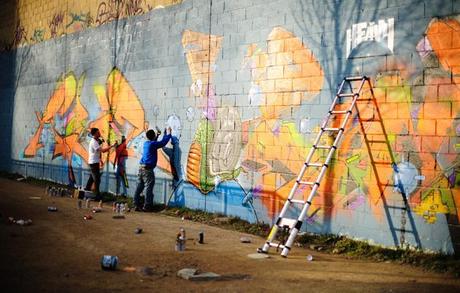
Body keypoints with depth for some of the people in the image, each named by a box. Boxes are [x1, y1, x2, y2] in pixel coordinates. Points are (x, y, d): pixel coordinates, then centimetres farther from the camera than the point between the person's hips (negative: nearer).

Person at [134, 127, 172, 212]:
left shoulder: (146, 143, 14)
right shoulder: (153, 144, -10)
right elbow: (163, 142, -6)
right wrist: (168, 134, 8)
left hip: (141, 167, 8)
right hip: (148, 169, -8)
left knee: (139, 187, 8)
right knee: (149, 188, -3)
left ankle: (137, 205, 10)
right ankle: (147, 207, -2)